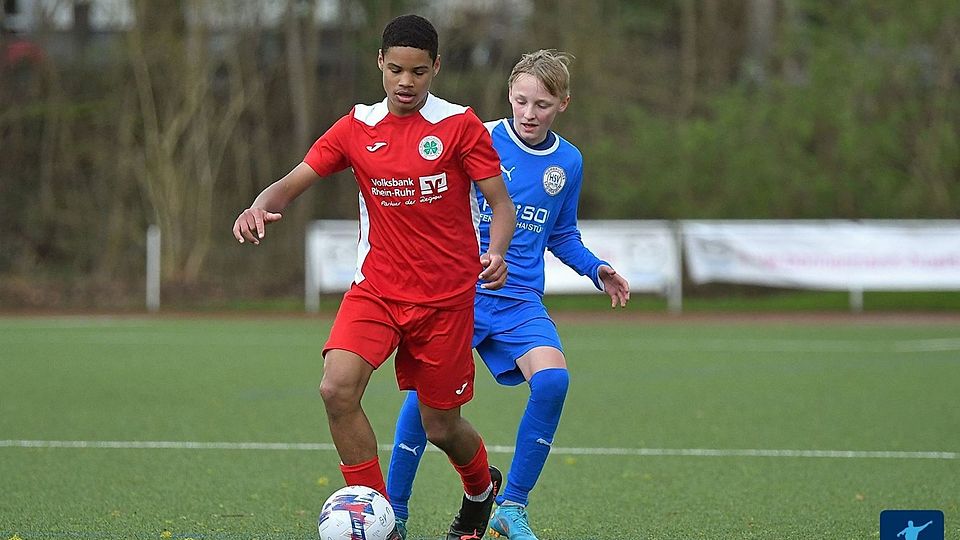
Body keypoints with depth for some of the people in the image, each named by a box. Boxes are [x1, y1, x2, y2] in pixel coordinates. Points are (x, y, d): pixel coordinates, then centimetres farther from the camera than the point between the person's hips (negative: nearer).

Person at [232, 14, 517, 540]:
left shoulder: (459, 125, -5)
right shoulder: (357, 127, 3)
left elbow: (501, 204, -5)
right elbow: (294, 181, 1)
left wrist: (496, 252, -26)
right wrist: (261, 206, -23)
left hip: (446, 297, -2)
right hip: (376, 288, 2)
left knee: (440, 426, 7)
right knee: (337, 388, -22)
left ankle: (481, 488, 43)